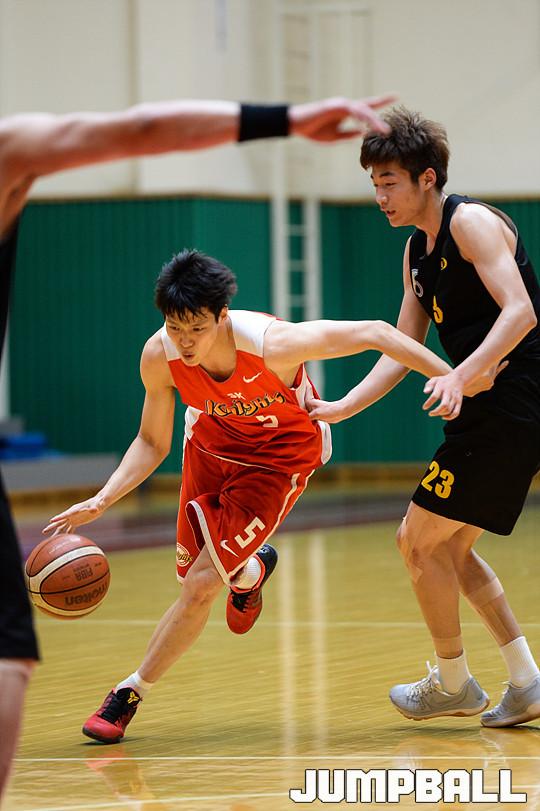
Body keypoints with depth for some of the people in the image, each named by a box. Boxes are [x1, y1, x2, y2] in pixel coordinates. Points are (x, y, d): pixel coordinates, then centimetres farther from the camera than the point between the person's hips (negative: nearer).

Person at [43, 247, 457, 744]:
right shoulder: (159, 356, -25)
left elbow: (374, 333, -28)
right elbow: (152, 443, -10)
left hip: (280, 456, -4)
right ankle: (251, 571, 48)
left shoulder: (271, 343, -37)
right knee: (190, 572, 13)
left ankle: (131, 692, 5)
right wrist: (101, 502, -24)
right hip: (212, 440, 4)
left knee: (202, 586, -12)